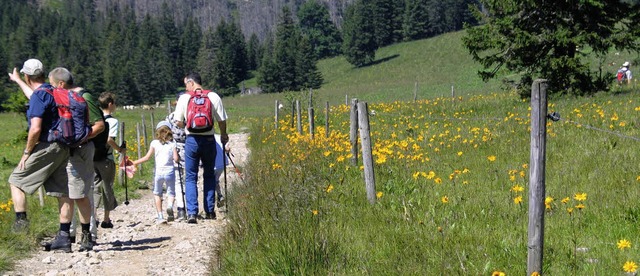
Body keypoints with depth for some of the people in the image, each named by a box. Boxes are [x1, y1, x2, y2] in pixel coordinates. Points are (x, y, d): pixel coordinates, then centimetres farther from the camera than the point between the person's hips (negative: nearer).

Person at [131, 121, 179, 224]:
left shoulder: (154, 143, 2)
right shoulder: (172, 144, 2)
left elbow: (147, 157, 0)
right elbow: (176, 159, -5)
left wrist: (134, 163, 8)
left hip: (158, 172, 0)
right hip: (169, 171, 0)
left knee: (157, 194, 13)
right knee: (171, 193, 11)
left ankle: (160, 216, 7)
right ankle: (170, 205, -21)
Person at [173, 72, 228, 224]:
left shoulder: (184, 98, -3)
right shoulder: (214, 97, -1)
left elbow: (179, 122, -1)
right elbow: (222, 120, 1)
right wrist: (224, 135, 19)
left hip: (192, 140, -1)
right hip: (209, 139, 1)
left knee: (191, 177, 6)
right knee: (209, 175, 16)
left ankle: (192, 213, -5)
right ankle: (210, 211, 17)